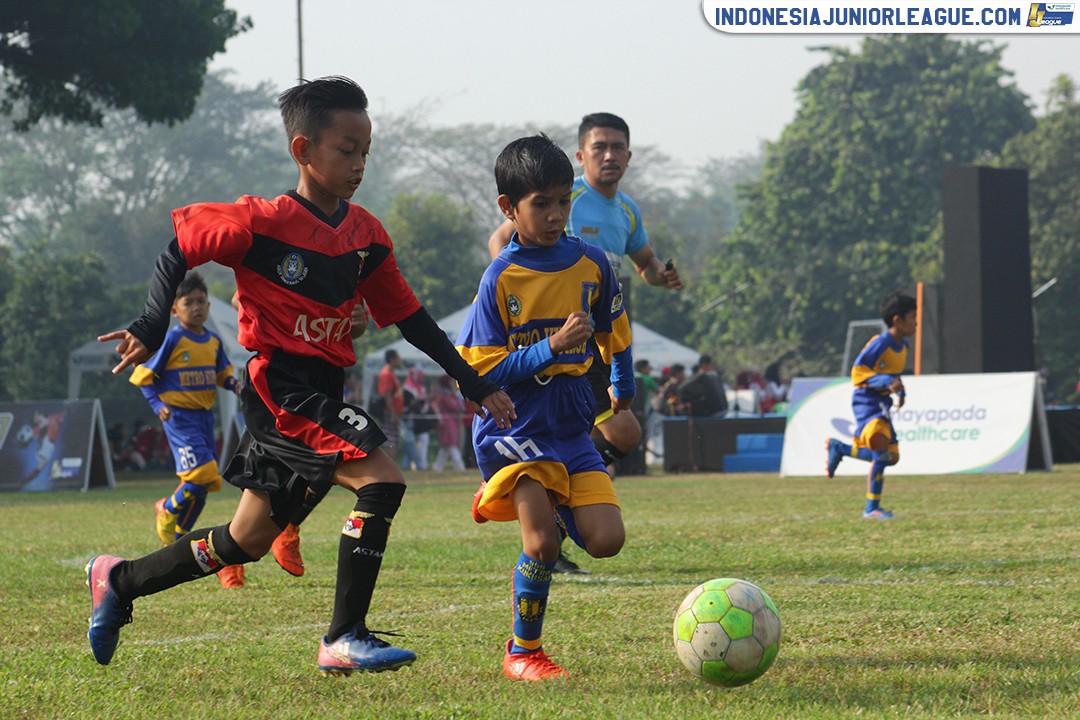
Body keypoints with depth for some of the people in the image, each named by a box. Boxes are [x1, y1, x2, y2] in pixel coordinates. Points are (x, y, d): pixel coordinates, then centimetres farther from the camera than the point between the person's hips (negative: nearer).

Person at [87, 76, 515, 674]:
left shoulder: (365, 234, 7)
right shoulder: (263, 222, -12)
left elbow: (407, 314, 14)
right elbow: (179, 247, -4)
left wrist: (474, 385, 11)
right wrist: (151, 329, -15)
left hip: (323, 393, 8)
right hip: (279, 386, -8)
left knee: (247, 542, 14)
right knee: (381, 480, -22)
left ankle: (119, 581, 31)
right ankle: (344, 638, -16)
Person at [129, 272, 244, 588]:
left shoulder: (213, 341, 9)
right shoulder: (172, 340, -10)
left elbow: (222, 372, 22)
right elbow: (143, 375, -6)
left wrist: (233, 384, 0)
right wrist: (158, 404, -17)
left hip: (205, 416, 7)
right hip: (179, 416, -7)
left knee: (203, 484, 8)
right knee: (201, 473, -21)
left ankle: (177, 540, 23)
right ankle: (167, 513, 6)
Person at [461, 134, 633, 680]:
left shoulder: (590, 263, 2)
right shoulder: (500, 279, -10)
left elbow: (612, 329, 22)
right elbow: (484, 370, -13)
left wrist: (622, 385, 34)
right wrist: (551, 348, -22)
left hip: (571, 427, 5)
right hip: (513, 429, -5)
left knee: (606, 540, -7)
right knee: (543, 542, -19)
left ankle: (521, 504, 22)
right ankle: (523, 652, 3)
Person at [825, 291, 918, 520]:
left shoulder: (903, 345, 9)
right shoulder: (879, 344, -18)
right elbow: (858, 372, -20)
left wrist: (899, 390, 9)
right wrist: (886, 382, -30)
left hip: (883, 405, 9)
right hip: (866, 402, -9)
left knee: (891, 457, 11)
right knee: (882, 453, -27)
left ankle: (838, 448, 28)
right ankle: (872, 509, -14)